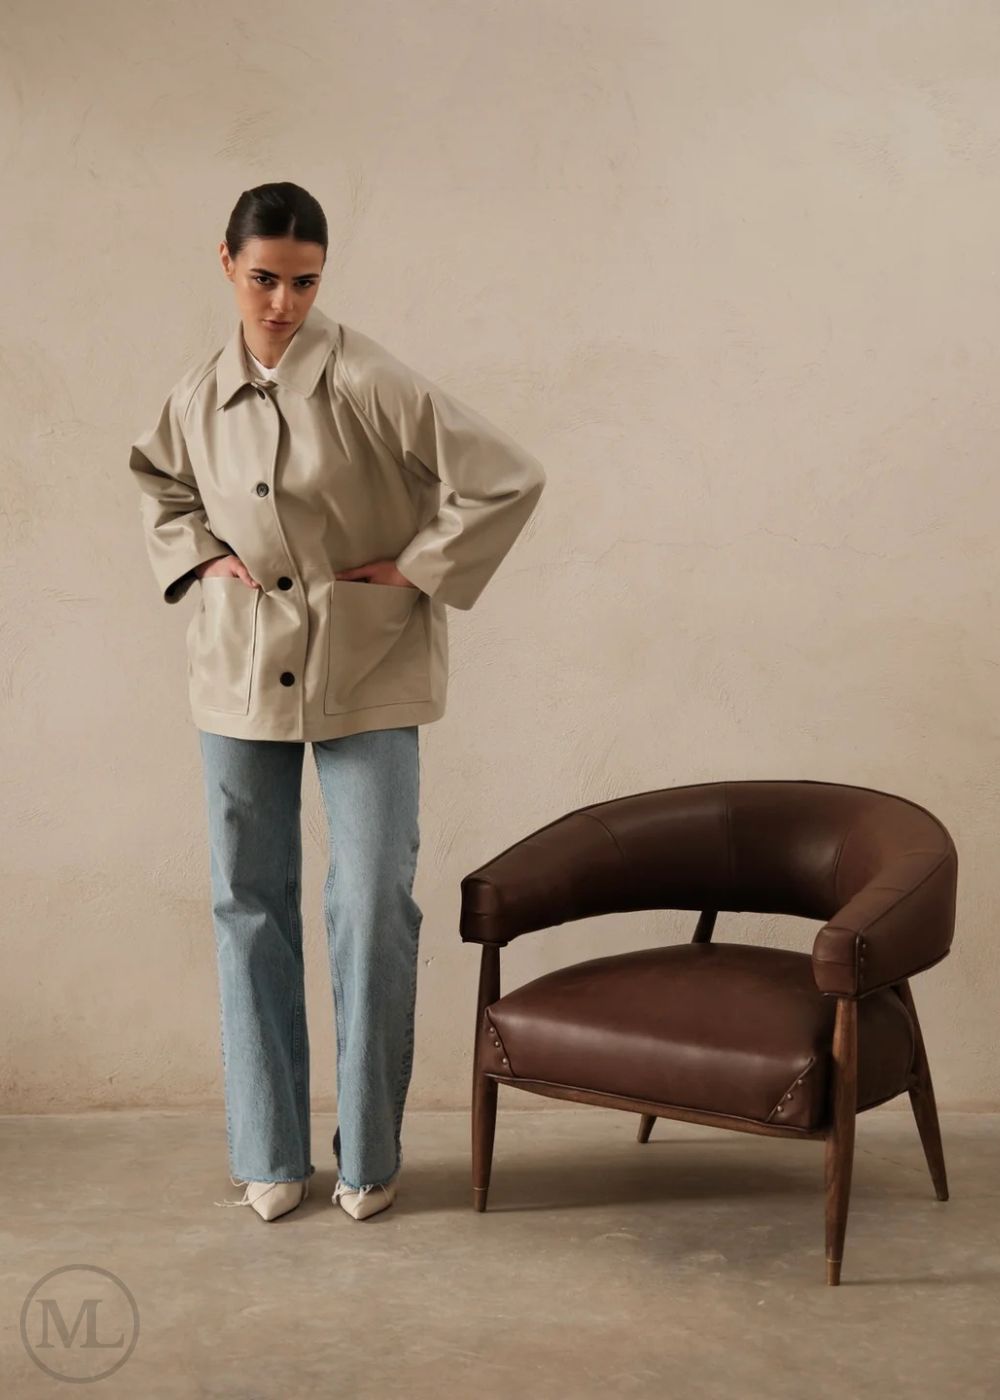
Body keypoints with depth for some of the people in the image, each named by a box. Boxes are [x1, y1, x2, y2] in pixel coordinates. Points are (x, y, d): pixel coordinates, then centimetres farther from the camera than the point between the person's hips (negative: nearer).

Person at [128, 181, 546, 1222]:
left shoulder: (365, 381, -13)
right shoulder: (198, 396, 2)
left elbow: (508, 479, -15)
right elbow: (155, 484, 25)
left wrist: (418, 569, -11)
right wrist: (197, 554, 8)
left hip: (367, 677, -4)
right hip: (240, 676, 4)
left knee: (374, 905, -2)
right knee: (250, 903, 8)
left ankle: (368, 1156, 16)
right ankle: (270, 1154, 22)